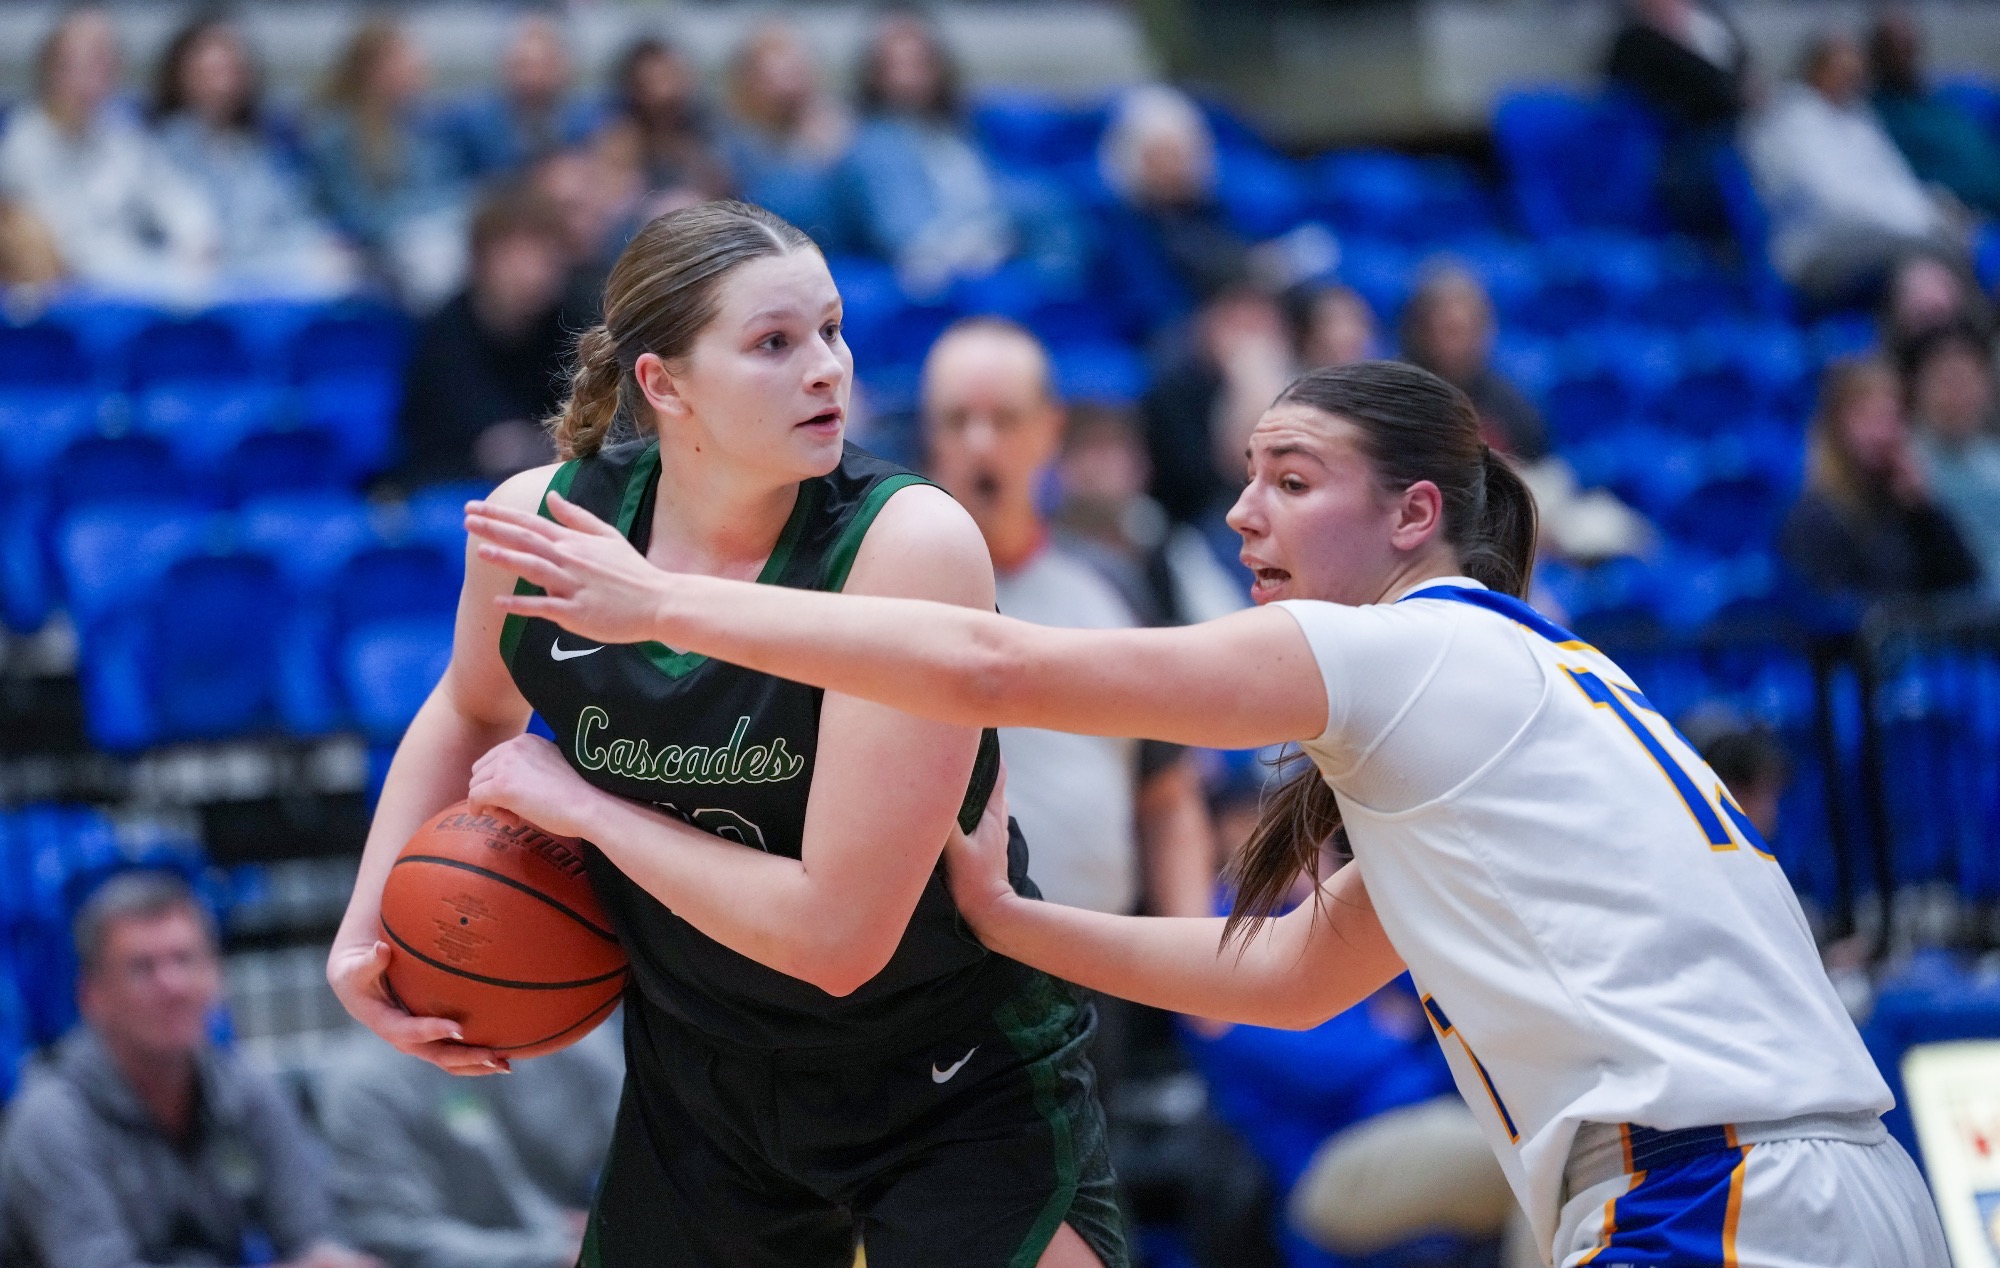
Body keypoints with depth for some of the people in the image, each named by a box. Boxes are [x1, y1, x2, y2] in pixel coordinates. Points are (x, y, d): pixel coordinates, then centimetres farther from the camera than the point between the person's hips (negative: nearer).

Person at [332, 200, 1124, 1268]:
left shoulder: (910, 543, -25)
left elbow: (836, 932, -27)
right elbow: (472, 707, 15)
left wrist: (583, 807, -19)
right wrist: (364, 932, 6)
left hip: (964, 1093, -4)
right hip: (703, 1088, 4)